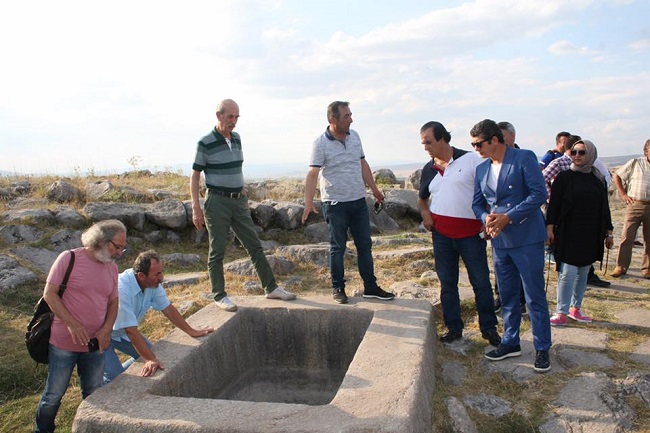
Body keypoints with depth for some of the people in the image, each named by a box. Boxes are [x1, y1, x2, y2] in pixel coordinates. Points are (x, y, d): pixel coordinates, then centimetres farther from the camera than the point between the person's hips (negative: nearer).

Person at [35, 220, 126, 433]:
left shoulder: (112, 268, 2)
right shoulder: (69, 258, -12)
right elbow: (49, 294, -12)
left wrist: (106, 329, -8)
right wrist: (72, 324, -19)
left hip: (95, 344, 4)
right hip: (64, 343, -4)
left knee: (93, 395, 15)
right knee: (54, 394, 11)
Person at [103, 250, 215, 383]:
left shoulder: (153, 283, -16)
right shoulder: (122, 290, -37)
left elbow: (167, 308, -4)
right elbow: (131, 330, -35)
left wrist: (192, 331, -1)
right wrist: (150, 360, -35)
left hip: (122, 333, 7)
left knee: (152, 353, 5)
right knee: (114, 376, -16)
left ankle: (120, 372, 24)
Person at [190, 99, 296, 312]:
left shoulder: (236, 138, 10)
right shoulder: (206, 143, -9)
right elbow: (194, 176, -7)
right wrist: (196, 208, -13)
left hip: (238, 201, 6)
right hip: (217, 202, -6)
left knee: (255, 246, 8)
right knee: (217, 251, 3)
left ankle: (271, 288, 15)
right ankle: (219, 296, 15)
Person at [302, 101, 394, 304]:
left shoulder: (354, 136, 7)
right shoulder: (321, 144, -12)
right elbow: (312, 174, -18)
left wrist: (374, 189, 19)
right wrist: (309, 203, -27)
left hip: (359, 201, 6)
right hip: (335, 204, -6)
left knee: (365, 245, 11)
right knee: (337, 248, 5)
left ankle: (370, 287, 21)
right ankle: (338, 288, 19)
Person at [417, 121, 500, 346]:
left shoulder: (470, 159, -5)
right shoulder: (428, 169, 9)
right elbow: (422, 198, 23)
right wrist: (424, 212, 2)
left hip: (471, 232, -4)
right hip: (441, 234, 4)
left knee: (481, 282, 5)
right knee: (447, 283, 10)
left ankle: (489, 328, 20)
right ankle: (453, 327, 24)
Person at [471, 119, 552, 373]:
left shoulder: (524, 158, -8)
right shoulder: (481, 169, 10)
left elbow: (539, 194, -15)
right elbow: (477, 203, 14)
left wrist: (508, 217, -19)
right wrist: (486, 218, -8)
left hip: (527, 239, -6)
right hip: (500, 241, 6)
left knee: (535, 297, 2)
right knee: (507, 295, 15)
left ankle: (542, 349, 16)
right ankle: (510, 343, 29)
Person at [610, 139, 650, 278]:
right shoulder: (635, 163, 2)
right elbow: (617, 176, 8)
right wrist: (623, 195, 1)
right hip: (635, 204, -2)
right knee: (627, 237, -4)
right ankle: (621, 266, 4)